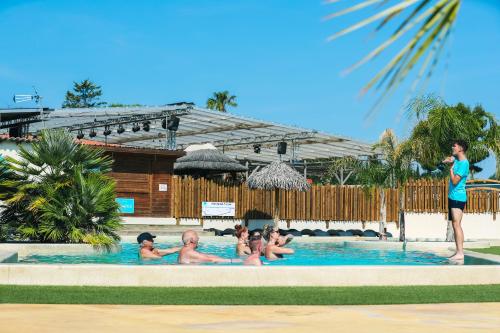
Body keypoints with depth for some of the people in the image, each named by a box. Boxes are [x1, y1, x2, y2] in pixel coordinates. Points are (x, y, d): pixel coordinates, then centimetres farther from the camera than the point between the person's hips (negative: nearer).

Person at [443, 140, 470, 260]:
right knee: (455, 225, 10)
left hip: (458, 197, -10)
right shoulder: (456, 159, 10)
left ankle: (460, 253, -15)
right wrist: (449, 160, 7)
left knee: (456, 224, -13)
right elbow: (447, 160, 31)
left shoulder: (464, 163, -17)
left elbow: (455, 181, -22)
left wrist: (451, 168, -8)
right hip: (453, 196, 10)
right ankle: (458, 252, 13)